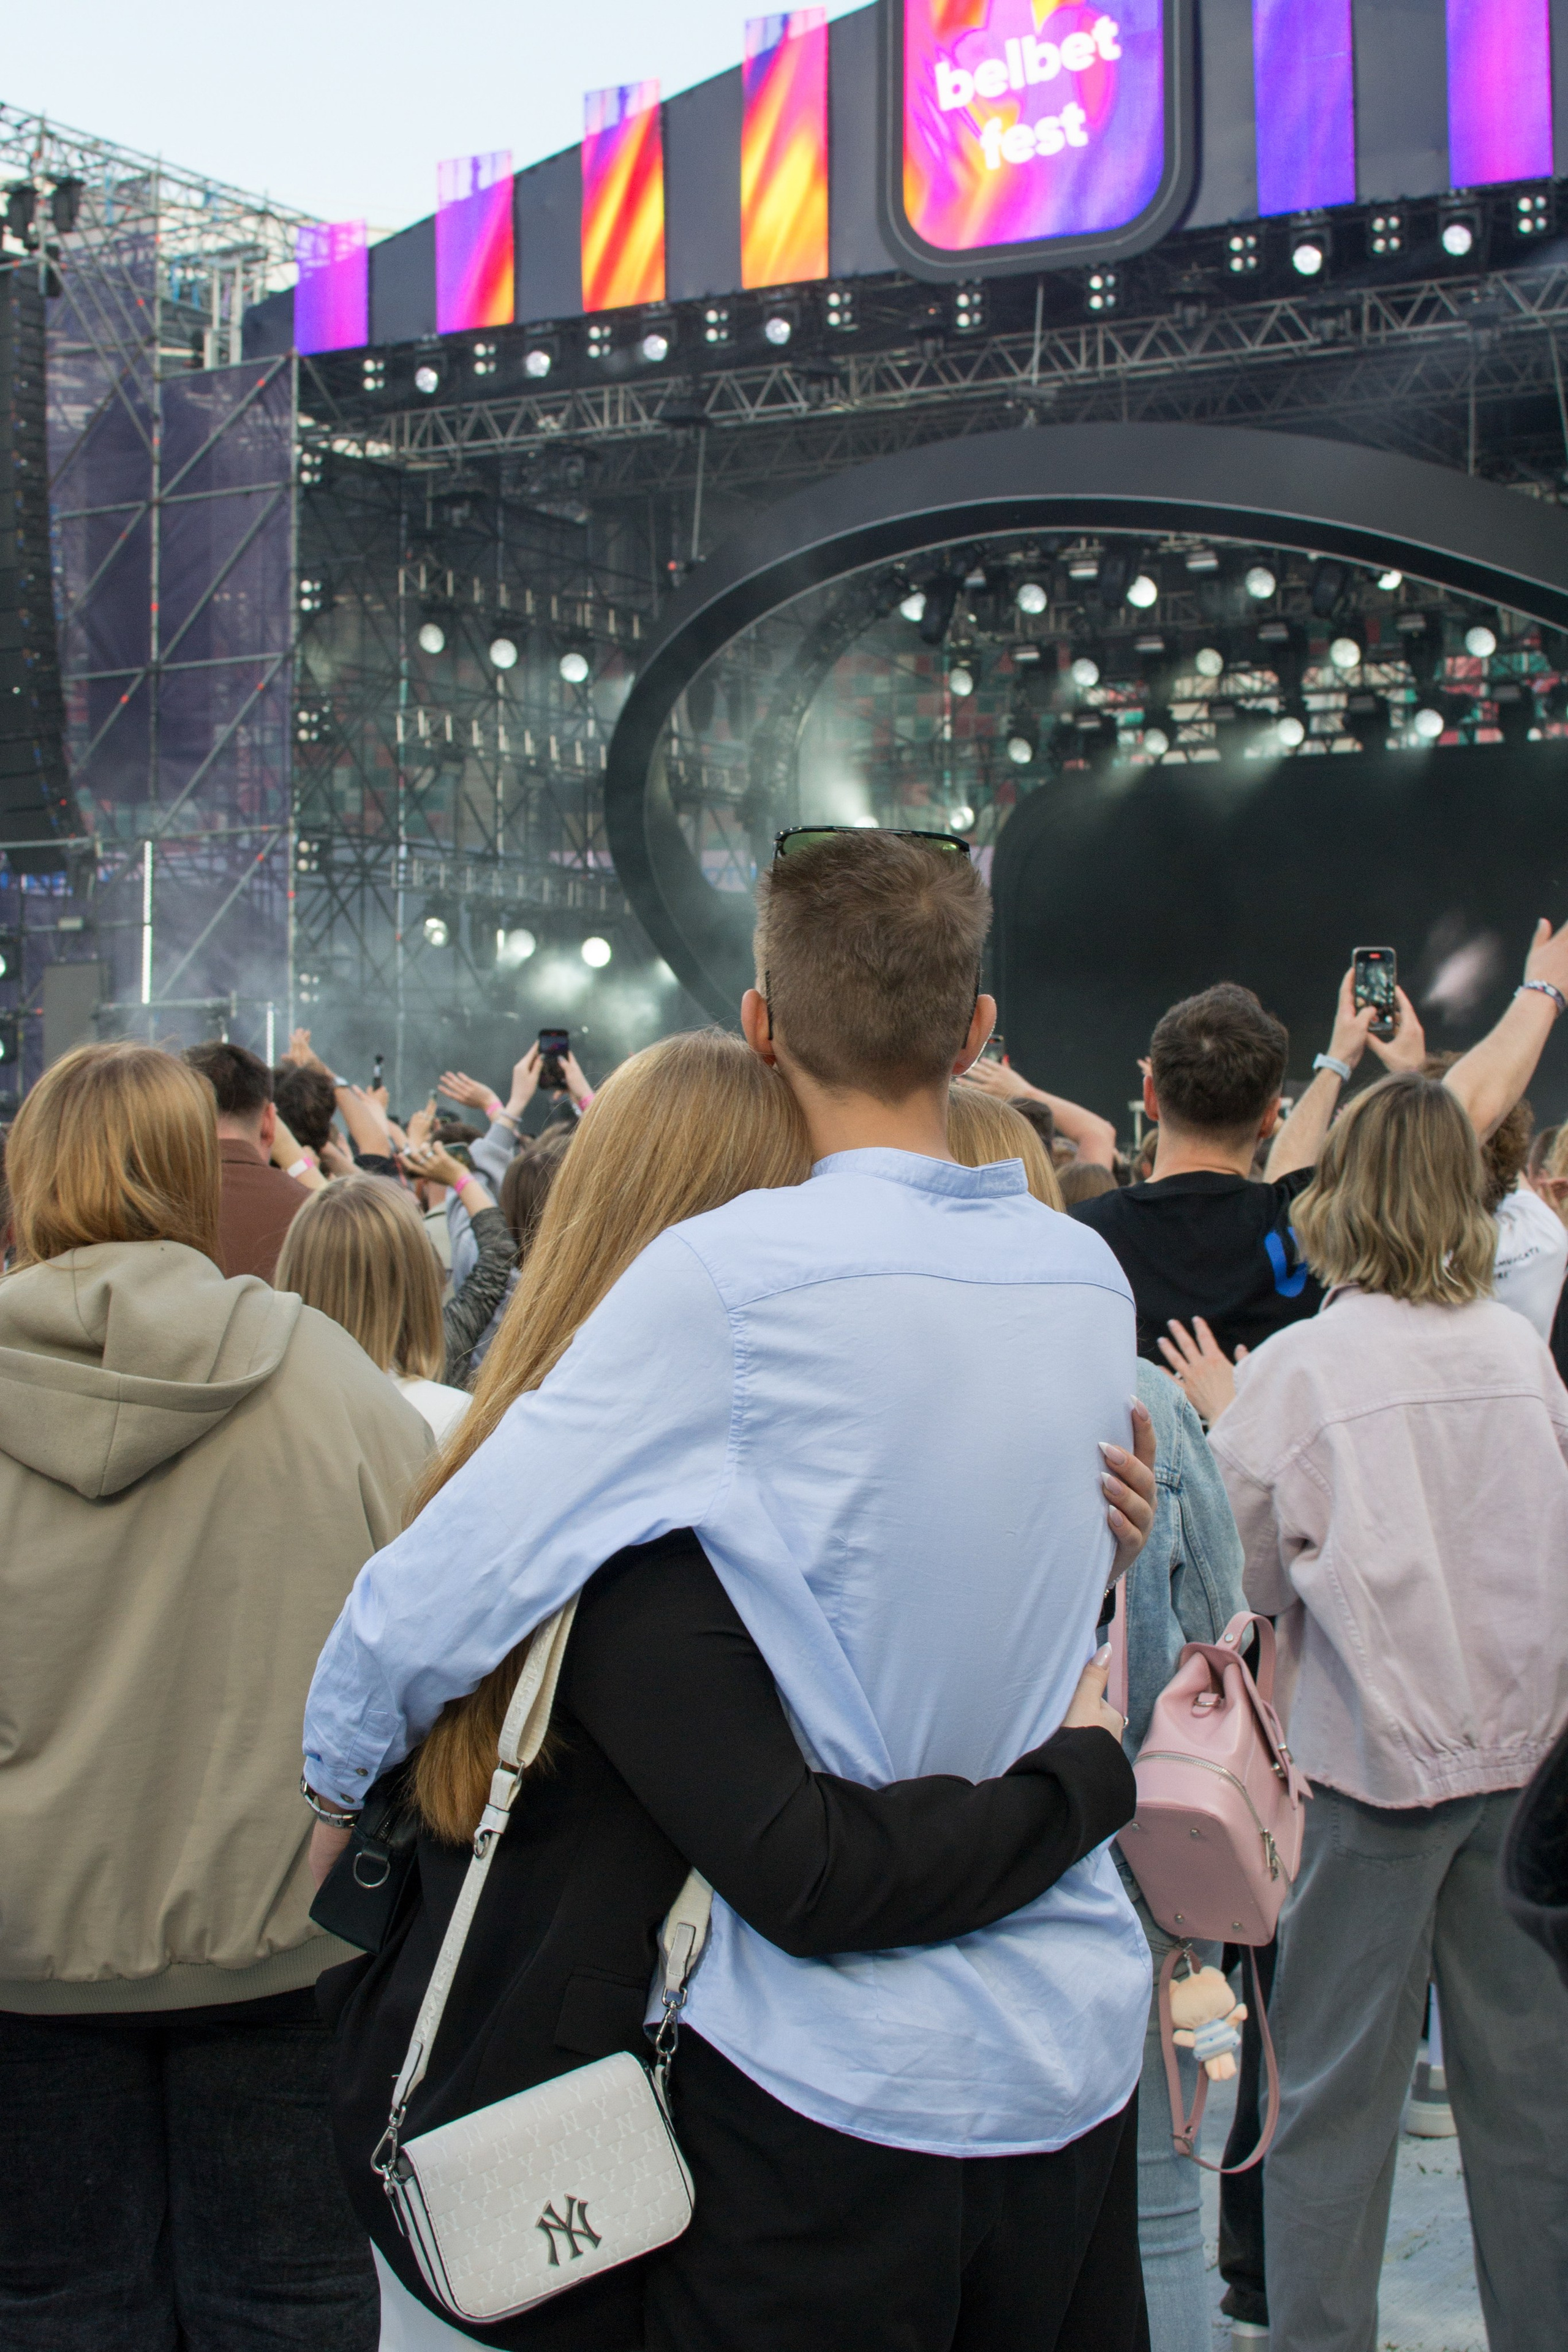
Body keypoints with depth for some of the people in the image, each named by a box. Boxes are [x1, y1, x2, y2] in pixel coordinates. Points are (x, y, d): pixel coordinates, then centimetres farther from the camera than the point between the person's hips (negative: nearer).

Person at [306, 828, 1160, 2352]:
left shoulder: (730, 1281, -18)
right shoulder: (1093, 1281, 1)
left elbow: (444, 1590, -18)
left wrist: (329, 1772, -1)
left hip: (837, 2069, -5)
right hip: (1081, 2039, 6)